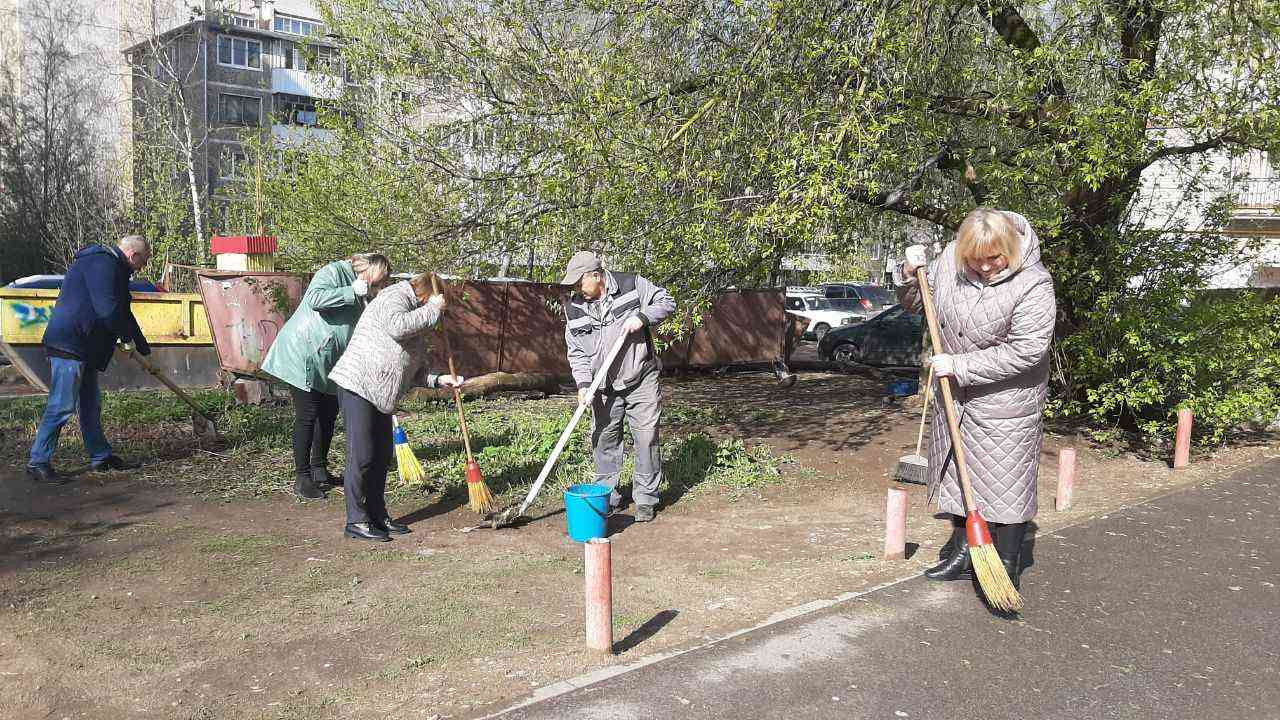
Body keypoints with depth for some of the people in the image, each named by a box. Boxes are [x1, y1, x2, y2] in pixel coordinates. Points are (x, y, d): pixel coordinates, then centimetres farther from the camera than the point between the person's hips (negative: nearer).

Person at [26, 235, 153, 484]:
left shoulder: (113, 267, 20)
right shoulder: (102, 264, -14)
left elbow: (122, 311, 27)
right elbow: (107, 309, -24)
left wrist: (143, 347, 28)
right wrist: (127, 335, -8)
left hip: (84, 349, 11)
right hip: (69, 344, -11)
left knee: (91, 404, 15)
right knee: (62, 406, -8)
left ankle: (102, 456, 22)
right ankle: (38, 463, -3)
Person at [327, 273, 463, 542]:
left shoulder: (416, 315, 22)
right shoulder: (394, 297, -6)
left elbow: (411, 371, 21)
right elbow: (396, 326, -30)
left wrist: (438, 380, 6)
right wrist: (432, 309, -19)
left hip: (379, 394, 10)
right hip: (356, 386, -10)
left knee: (383, 455, 12)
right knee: (361, 456, -7)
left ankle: (377, 516, 21)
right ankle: (356, 522, 0)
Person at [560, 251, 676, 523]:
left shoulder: (632, 284, -7)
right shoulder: (574, 308, 0)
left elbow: (666, 302, 0)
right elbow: (577, 352, 1)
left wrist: (642, 317, -17)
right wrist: (584, 384, -13)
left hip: (641, 381, -3)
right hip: (604, 388, 3)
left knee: (646, 438, -2)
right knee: (604, 440, 8)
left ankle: (646, 500, 9)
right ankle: (607, 496, 22)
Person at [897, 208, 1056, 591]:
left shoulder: (1033, 284, -21)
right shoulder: (950, 259, -4)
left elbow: (1025, 351, -26)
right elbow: (916, 304, 12)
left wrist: (960, 365, -25)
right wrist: (911, 275, -10)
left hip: (1006, 403, -6)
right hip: (956, 395, 6)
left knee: (1006, 482, 2)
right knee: (957, 472, 16)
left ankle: (1007, 567, 16)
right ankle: (962, 553, 32)